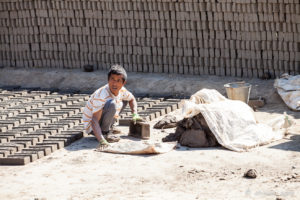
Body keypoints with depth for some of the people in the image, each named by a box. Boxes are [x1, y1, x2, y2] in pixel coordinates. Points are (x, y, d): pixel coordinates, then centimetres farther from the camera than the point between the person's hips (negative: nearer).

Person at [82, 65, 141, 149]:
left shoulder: (122, 90, -8)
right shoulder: (101, 95, -31)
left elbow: (132, 99, 16)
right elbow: (94, 120, -36)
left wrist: (135, 114, -2)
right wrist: (101, 141, -48)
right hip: (91, 127, -8)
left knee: (124, 100, 14)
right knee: (112, 104, -32)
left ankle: (109, 128, 14)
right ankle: (105, 132, -15)